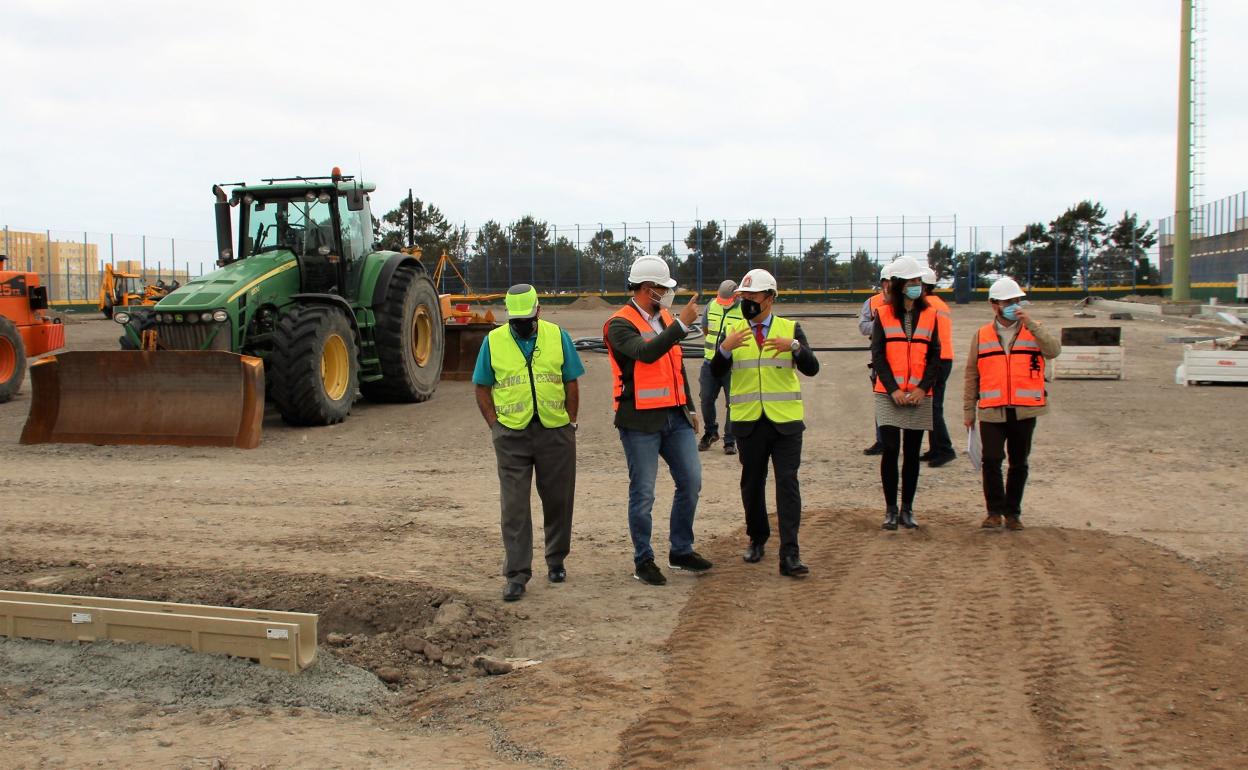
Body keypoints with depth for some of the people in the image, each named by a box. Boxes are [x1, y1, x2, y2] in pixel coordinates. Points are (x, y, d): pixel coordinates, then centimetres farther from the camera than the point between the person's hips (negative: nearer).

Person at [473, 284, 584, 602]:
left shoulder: (558, 337, 1)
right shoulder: (493, 341, 0)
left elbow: (571, 383, 6)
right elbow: (482, 388, 5)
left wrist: (570, 423, 1)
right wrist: (495, 426, -3)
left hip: (555, 433, 1)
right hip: (512, 436, -1)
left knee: (558, 500, 11)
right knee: (514, 506, -2)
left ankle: (556, 561, 31)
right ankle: (516, 575, 3)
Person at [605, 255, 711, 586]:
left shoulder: (665, 319, 14)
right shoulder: (620, 325, -11)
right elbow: (645, 353, -30)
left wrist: (690, 408, 21)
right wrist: (682, 325, -34)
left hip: (675, 417, 7)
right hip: (641, 421, -7)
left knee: (691, 481, 7)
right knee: (643, 493, -1)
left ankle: (681, 551, 22)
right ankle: (643, 561, 12)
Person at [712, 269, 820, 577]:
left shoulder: (790, 329, 4)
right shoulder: (733, 331, 7)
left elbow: (811, 368, -7)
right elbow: (716, 373, -4)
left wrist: (794, 346, -25)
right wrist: (725, 348, -23)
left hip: (785, 421, -2)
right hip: (749, 422, 2)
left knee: (787, 483, -7)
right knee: (752, 484, 11)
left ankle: (789, 554, -9)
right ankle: (757, 539, 31)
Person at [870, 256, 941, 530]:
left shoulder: (929, 315, 7)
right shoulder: (883, 314, 2)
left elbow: (935, 356, 5)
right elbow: (878, 355, -1)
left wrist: (923, 387, -8)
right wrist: (893, 389, -10)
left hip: (919, 395, 2)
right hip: (889, 395, -2)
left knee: (912, 453, 5)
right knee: (890, 450, -6)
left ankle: (907, 509, 14)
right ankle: (891, 510, 6)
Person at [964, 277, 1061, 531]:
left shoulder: (1033, 332, 6)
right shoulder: (982, 335, 7)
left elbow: (1054, 350, -14)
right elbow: (972, 375, 10)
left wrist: (1032, 324, -19)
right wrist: (968, 410, 8)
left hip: (1024, 411, 0)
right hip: (991, 412, 0)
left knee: (1019, 464, 8)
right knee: (991, 461, -8)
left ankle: (1013, 512, 20)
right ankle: (995, 511, 6)